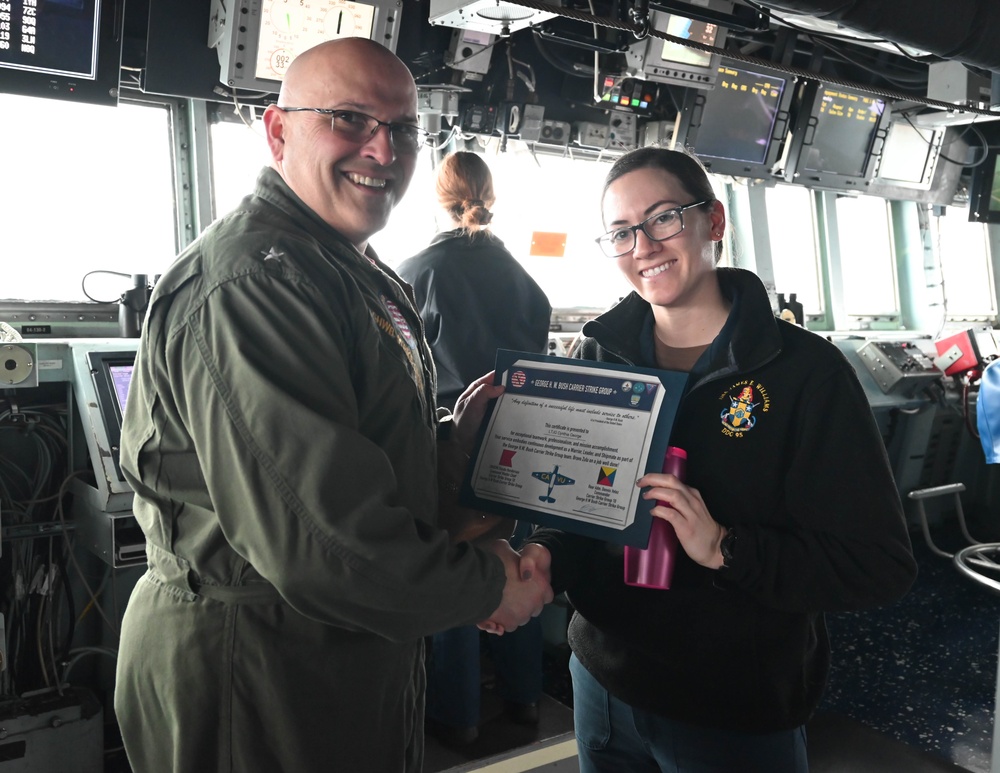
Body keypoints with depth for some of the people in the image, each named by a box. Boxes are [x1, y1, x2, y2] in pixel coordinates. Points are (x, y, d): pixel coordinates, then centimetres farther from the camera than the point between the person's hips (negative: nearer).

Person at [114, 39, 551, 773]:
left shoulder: (362, 275, 10)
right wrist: (486, 587, -16)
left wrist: (453, 438, 0)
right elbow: (319, 542, -30)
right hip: (258, 677, -9)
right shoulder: (249, 284, -24)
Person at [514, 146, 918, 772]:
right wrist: (546, 556, -15)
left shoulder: (806, 370, -15)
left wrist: (724, 547, -28)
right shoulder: (600, 355, -2)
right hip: (602, 682, 5)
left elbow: (882, 567, -17)